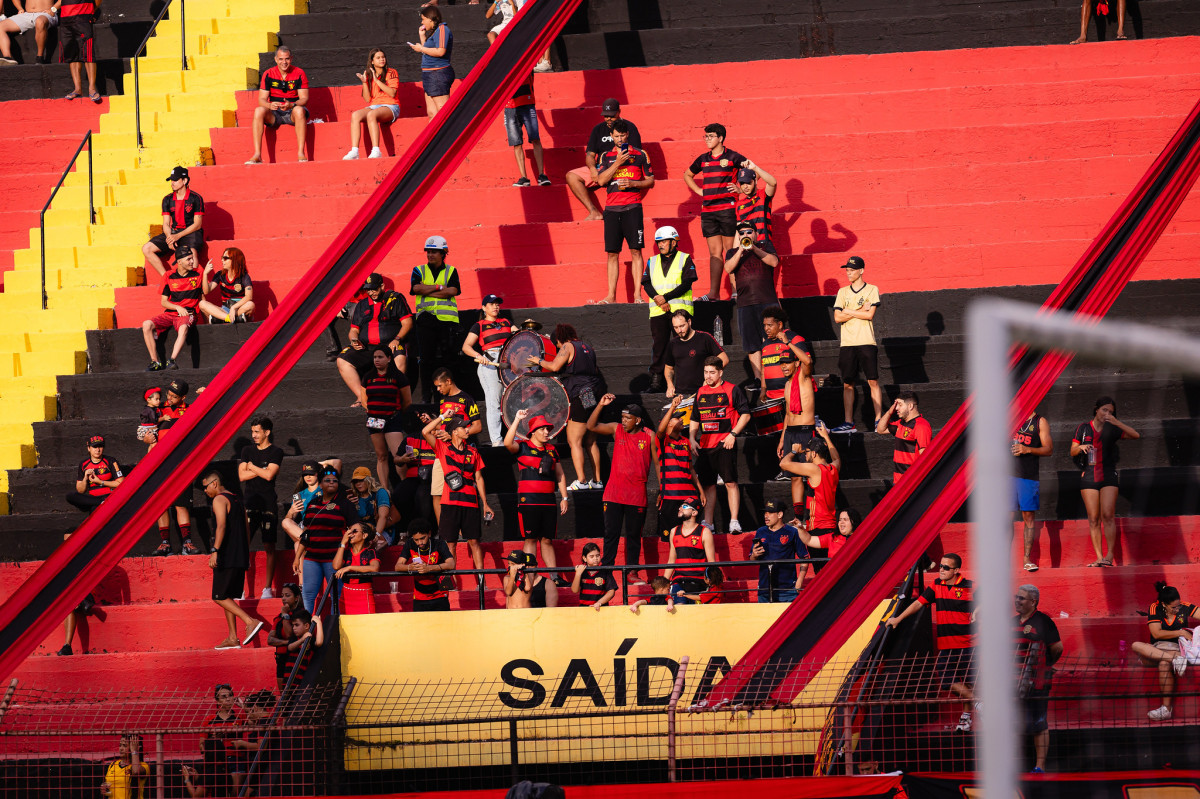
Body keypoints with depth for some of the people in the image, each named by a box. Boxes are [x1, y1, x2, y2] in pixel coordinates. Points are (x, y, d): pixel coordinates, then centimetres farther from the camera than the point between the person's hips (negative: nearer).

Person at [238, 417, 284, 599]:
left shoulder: (275, 452, 1)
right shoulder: (247, 451, 13)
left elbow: (269, 475, -11)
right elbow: (242, 475, 2)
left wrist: (252, 467, 0)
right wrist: (262, 470, -4)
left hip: (268, 504, -3)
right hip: (249, 504, 3)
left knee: (269, 547, 1)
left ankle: (268, 588, 6)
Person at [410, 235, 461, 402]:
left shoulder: (451, 271, 11)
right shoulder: (419, 271, 13)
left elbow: (453, 291, -7)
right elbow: (417, 288, -6)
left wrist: (427, 291, -9)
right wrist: (440, 287, -7)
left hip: (447, 319, 0)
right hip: (426, 319, 0)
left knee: (444, 359, -3)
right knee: (426, 360, -3)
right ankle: (426, 397, 1)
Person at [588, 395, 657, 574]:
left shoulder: (649, 436, 0)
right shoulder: (617, 429, 4)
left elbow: (657, 463, 4)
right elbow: (591, 426, -3)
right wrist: (601, 405, -15)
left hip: (637, 495, -1)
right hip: (614, 492, 1)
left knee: (634, 535, 6)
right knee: (611, 533, 1)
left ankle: (631, 571, 12)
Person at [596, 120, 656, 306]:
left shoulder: (640, 155, 7)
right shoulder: (606, 156, 12)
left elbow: (650, 181, 8)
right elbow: (600, 180, 0)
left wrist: (633, 183, -9)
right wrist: (618, 163, -8)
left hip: (632, 207, -2)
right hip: (612, 208, 2)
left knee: (635, 251, -6)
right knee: (612, 253, 3)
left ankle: (638, 295, -6)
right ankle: (611, 295, 6)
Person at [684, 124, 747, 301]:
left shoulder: (732, 157, -2)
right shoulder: (703, 159, 13)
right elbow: (687, 175, 30)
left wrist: (741, 188, -6)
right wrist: (698, 190, 16)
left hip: (727, 208, -5)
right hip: (707, 210, 5)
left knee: (730, 250, -4)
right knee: (714, 252, 5)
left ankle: (736, 290, -2)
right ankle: (714, 292, 3)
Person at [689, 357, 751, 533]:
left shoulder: (732, 390, -1)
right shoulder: (701, 393, 16)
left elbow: (745, 414, -1)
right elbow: (695, 419, 23)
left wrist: (733, 434, -11)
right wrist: (692, 439, 8)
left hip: (725, 445, -5)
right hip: (705, 446, 5)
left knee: (731, 483, -9)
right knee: (708, 485, 7)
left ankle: (734, 522, -10)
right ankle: (707, 524, 11)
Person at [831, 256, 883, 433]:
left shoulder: (871, 290, 3)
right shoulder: (843, 292, 14)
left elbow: (870, 314, -10)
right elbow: (837, 317, 3)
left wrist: (848, 312, -2)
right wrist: (860, 311, -6)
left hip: (866, 342, -4)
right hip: (847, 343, 4)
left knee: (872, 381, -5)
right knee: (848, 384, 3)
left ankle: (879, 419, -2)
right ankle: (848, 423, 5)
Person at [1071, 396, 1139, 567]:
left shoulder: (1112, 429, 5)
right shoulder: (1083, 429, 8)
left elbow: (1136, 435, -6)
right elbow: (1072, 452, 7)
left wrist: (1117, 422, -16)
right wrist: (1080, 447, -16)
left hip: (1108, 475, -1)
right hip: (1088, 476, 1)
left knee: (1107, 516, -13)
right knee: (1093, 519, -2)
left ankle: (1110, 555, -10)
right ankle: (1099, 557, -2)